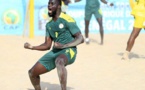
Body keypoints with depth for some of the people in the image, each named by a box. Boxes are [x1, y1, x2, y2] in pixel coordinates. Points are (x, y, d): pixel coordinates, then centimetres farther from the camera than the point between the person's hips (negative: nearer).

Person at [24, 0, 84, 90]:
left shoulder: (67, 20, -9)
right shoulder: (49, 24, 14)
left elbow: (81, 38, -13)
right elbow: (47, 45, 17)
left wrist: (64, 46, -23)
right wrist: (32, 47, 2)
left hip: (68, 51, -8)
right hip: (55, 52, 8)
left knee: (59, 61, -43)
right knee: (32, 73, 5)